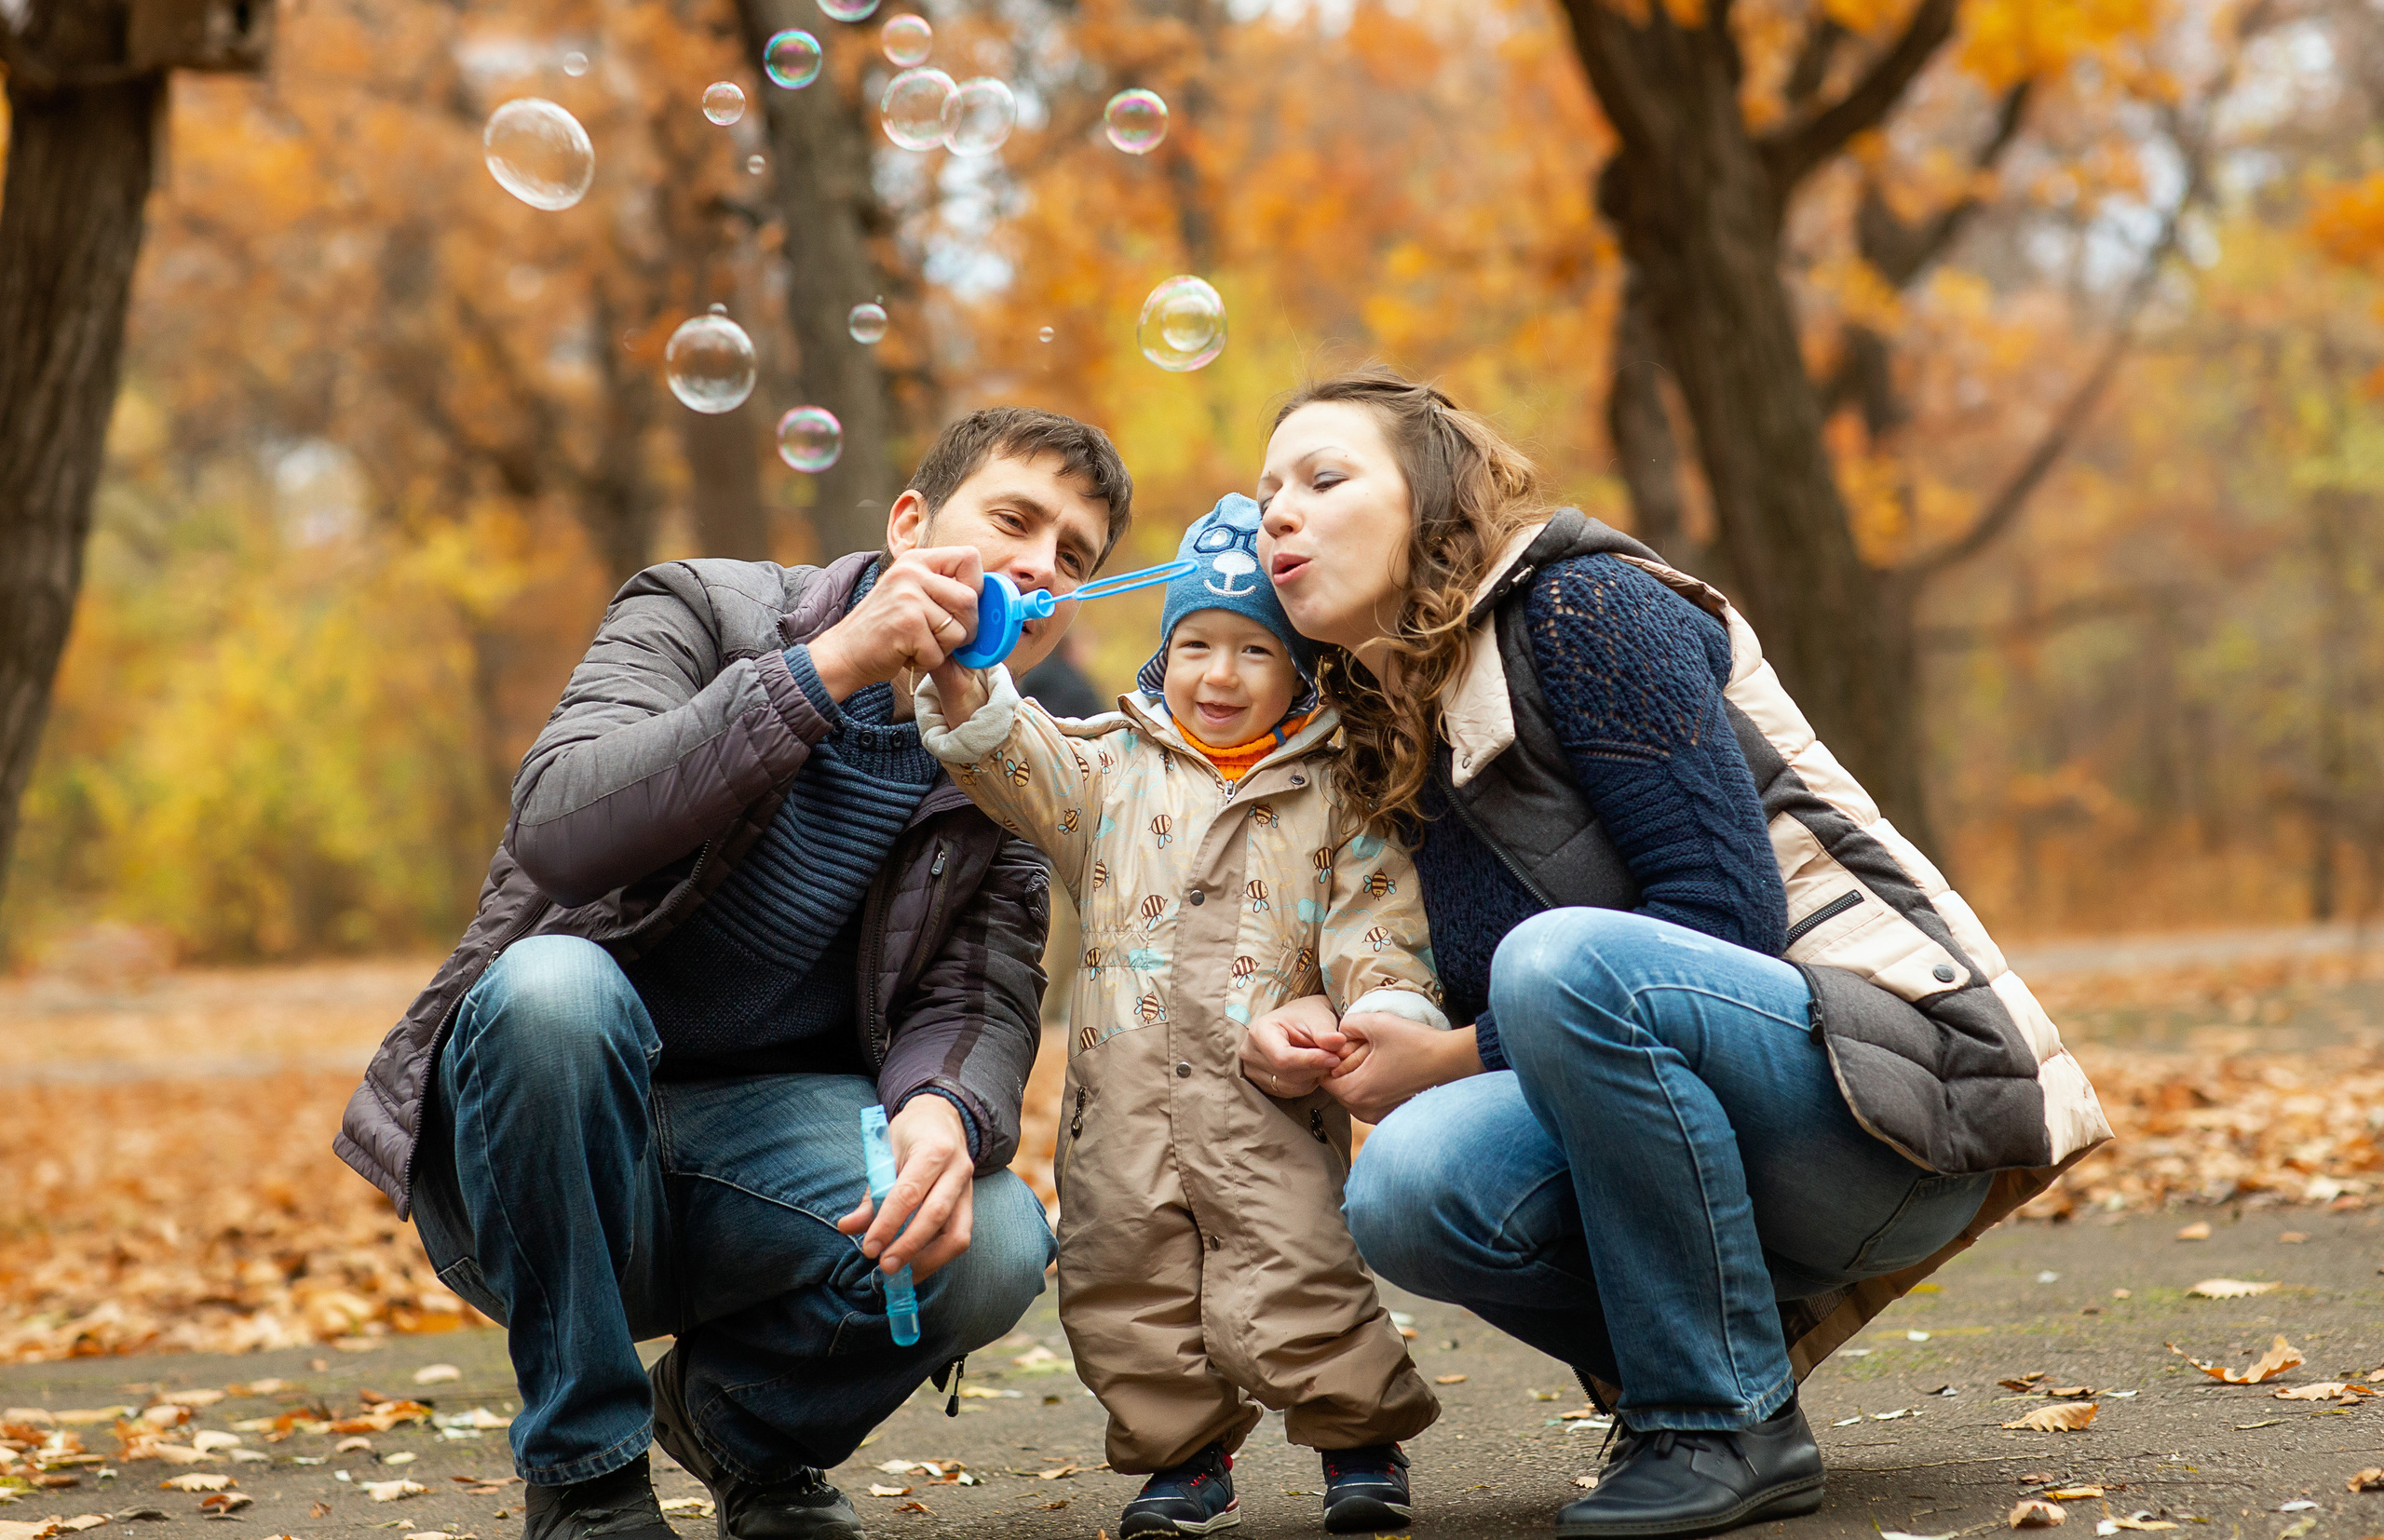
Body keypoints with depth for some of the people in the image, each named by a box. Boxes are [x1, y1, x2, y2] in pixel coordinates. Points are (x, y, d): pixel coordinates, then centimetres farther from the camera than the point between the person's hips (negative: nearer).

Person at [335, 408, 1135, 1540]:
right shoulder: (701, 616, -7)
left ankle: (745, 1424, 8)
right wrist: (827, 667, -31)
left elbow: (983, 1001, -6)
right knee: (553, 984, -36)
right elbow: (559, 828, -25)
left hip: (760, 1128, 3)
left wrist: (947, 1110, -31)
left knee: (992, 1245, -28)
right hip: (526, 1174, -2)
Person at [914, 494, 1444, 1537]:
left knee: (1290, 1294, -11)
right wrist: (959, 681, -23)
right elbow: (1009, 756, -3)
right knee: (1126, 1295, 5)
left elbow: (1374, 926, 1)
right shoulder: (1112, 766, 12)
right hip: (1124, 1098, 3)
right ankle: (1184, 1452, 26)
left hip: (1268, 1100, -3)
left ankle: (1361, 1436, 13)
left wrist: (1388, 1017, -18)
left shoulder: (1335, 795, 8)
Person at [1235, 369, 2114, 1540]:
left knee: (1565, 958, -34)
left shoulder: (1587, 607, -9)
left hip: (1899, 1088, -6)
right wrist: (1327, 1034, -3)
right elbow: (1489, 1007, 17)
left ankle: (1728, 1423, -19)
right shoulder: (1404, 742, 15)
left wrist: (1452, 1058, -14)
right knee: (1410, 1186, -23)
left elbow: (1727, 910, -17)